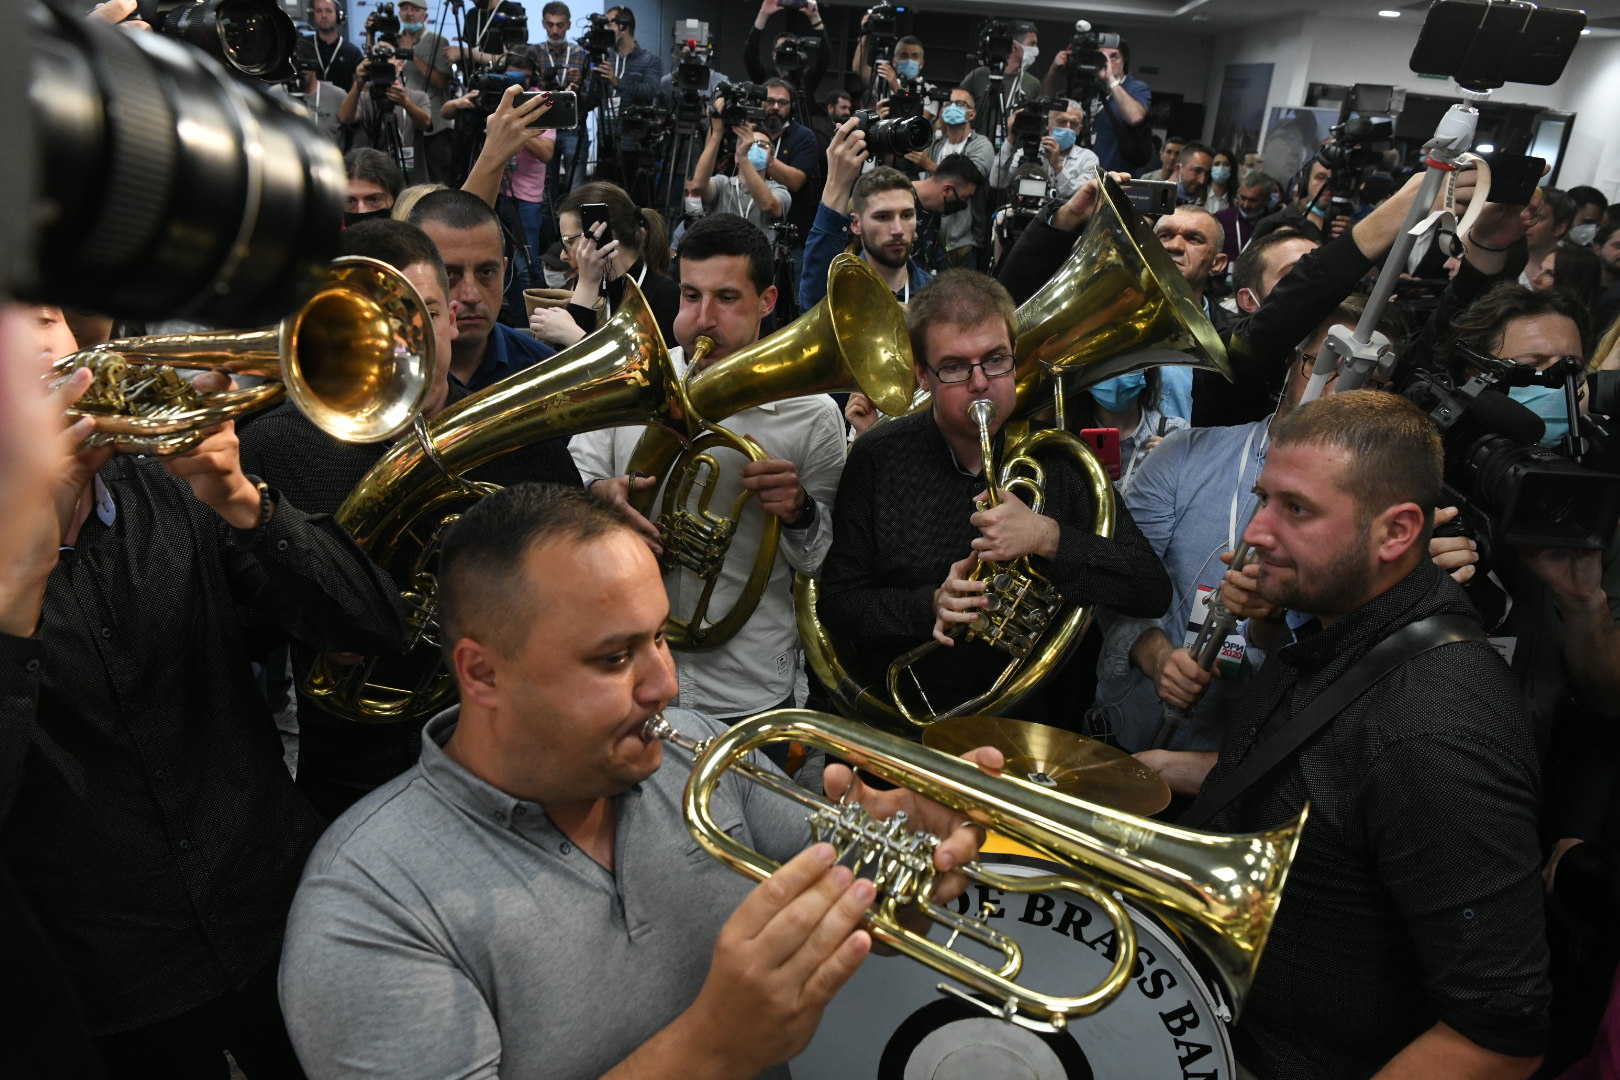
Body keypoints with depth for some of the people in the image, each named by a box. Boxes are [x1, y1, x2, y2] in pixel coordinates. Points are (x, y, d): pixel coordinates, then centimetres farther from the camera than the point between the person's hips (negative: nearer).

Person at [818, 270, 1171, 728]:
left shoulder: (1058, 453, 0)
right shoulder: (878, 459, 0)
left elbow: (1153, 593, -5)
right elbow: (834, 601, 2)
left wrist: (1048, 537, -19)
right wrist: (929, 605, -15)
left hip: (1040, 723, 1)